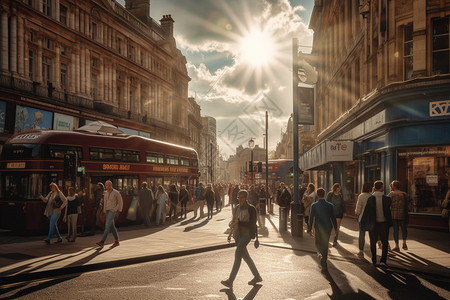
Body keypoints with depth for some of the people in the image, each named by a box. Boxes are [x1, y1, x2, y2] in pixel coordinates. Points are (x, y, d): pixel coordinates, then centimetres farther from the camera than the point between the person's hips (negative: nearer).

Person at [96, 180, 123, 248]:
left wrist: (119, 210, 2)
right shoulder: (106, 193, 10)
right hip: (107, 211, 7)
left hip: (112, 211, -7)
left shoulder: (116, 193, -9)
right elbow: (105, 202, 18)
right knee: (112, 227, 10)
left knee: (107, 226, -15)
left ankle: (102, 242, -19)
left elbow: (120, 201, 1)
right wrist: (104, 211, 16)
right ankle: (117, 241, 20)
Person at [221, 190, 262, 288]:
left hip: (247, 233, -8)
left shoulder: (251, 209, -11)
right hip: (237, 234, 8)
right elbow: (234, 219, 19)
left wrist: (238, 222, -25)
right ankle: (257, 277, 29)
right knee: (245, 255, 13)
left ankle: (230, 281, -12)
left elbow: (252, 224, -16)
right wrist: (231, 223, -4)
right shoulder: (237, 208, 9)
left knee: (238, 254, -15)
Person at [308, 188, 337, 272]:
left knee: (318, 243, 18)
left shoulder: (314, 205, -9)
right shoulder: (330, 205, -5)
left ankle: (321, 253, -10)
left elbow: (311, 218, -7)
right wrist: (335, 228, 12)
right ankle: (323, 263, 19)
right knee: (325, 244, 14)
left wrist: (309, 229, 3)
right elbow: (333, 218, 0)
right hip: (328, 228, 2)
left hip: (318, 228, -2)